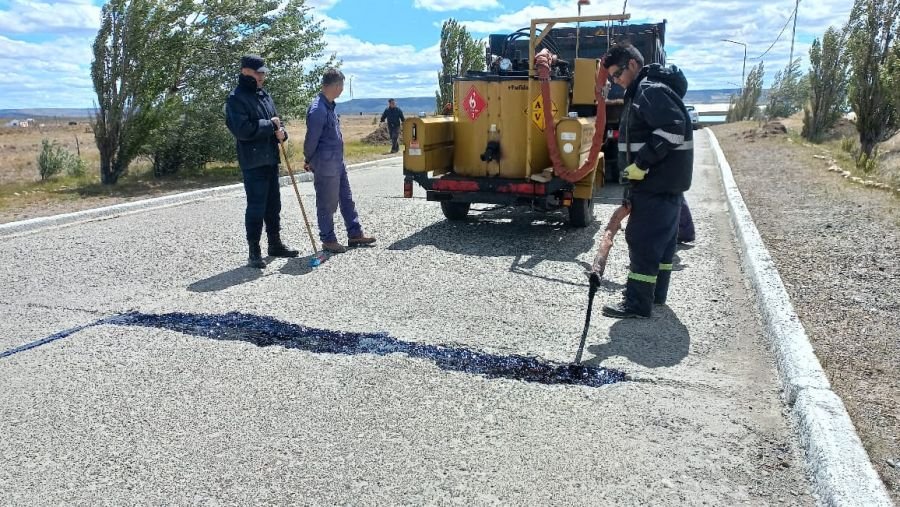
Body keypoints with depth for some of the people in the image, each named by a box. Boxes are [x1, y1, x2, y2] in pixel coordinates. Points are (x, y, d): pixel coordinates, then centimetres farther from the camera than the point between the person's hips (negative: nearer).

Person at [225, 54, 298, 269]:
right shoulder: (236, 98, -10)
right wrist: (270, 125, -14)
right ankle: (254, 252, 3)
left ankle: (275, 243, 29)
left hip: (271, 160, 8)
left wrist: (281, 131, -3)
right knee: (256, 207, -5)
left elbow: (276, 121, 21)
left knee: (273, 204, 16)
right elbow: (242, 129, -22)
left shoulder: (265, 95, 15)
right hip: (253, 162, -8)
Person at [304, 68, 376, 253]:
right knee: (327, 204, 3)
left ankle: (355, 234, 24)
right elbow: (311, 139, -16)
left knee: (347, 199, 14)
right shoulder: (318, 109, -21)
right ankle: (328, 240, 15)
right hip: (325, 165, -9)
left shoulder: (329, 106, 10)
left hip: (337, 162, 9)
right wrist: (309, 161, -1)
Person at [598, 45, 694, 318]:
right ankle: (656, 292, 26)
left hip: (658, 181, -11)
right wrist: (639, 167, 18)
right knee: (662, 236, 15)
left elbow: (674, 129, -26)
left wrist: (642, 163, -25)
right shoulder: (644, 91, 18)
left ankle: (638, 303, -5)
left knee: (642, 238, -9)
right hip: (664, 179, 11)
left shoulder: (652, 90, -15)